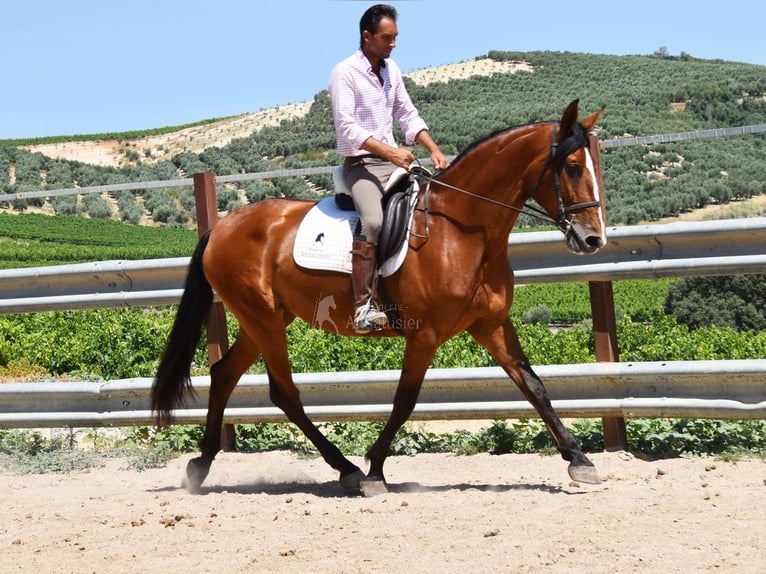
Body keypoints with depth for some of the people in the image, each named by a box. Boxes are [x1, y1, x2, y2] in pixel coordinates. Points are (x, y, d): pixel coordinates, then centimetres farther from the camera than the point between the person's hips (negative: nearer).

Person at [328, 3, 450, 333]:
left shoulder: (391, 69, 12)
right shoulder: (344, 73, -11)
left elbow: (408, 116, 16)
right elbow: (346, 126, -20)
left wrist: (433, 149, 0)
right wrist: (390, 151, -29)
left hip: (393, 161, 8)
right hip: (360, 164, -8)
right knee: (373, 220, -32)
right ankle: (363, 306, -31)